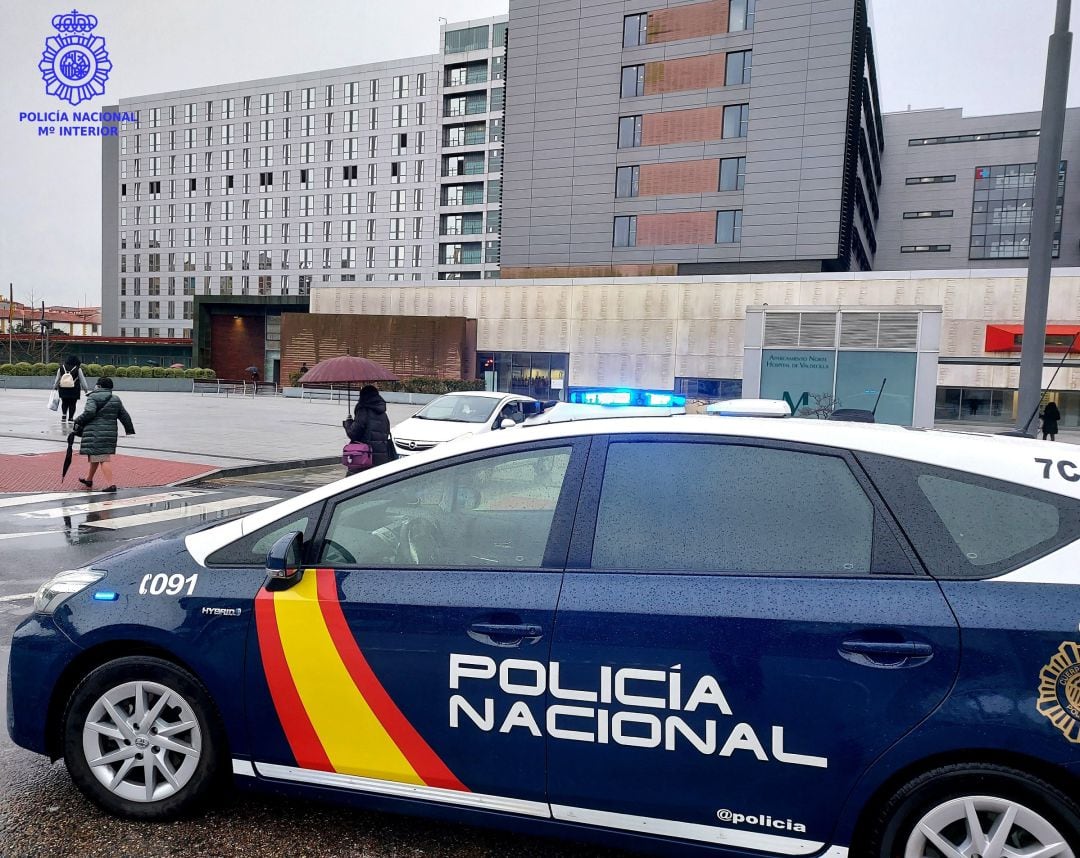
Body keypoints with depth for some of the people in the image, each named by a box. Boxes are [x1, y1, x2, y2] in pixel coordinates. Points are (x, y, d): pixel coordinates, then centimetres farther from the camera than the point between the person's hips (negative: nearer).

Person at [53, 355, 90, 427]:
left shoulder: (61, 368, 2)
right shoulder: (78, 369, -7)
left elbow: (57, 379, 11)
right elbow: (82, 380, 0)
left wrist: (55, 387, 25)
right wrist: (86, 388, 10)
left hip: (63, 390, 3)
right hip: (74, 391, -3)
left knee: (64, 403, 17)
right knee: (72, 405, 3)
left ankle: (63, 416, 6)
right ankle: (70, 419, 5)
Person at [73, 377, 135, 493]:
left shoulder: (93, 397, -3)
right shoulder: (116, 399, 14)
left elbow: (89, 412, -17)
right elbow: (125, 416, 16)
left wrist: (78, 421, -2)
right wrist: (130, 430, 24)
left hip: (94, 433, -6)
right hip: (110, 433, 6)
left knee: (103, 460, -9)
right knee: (97, 457, 22)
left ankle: (111, 484, -18)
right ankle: (89, 480, 39)